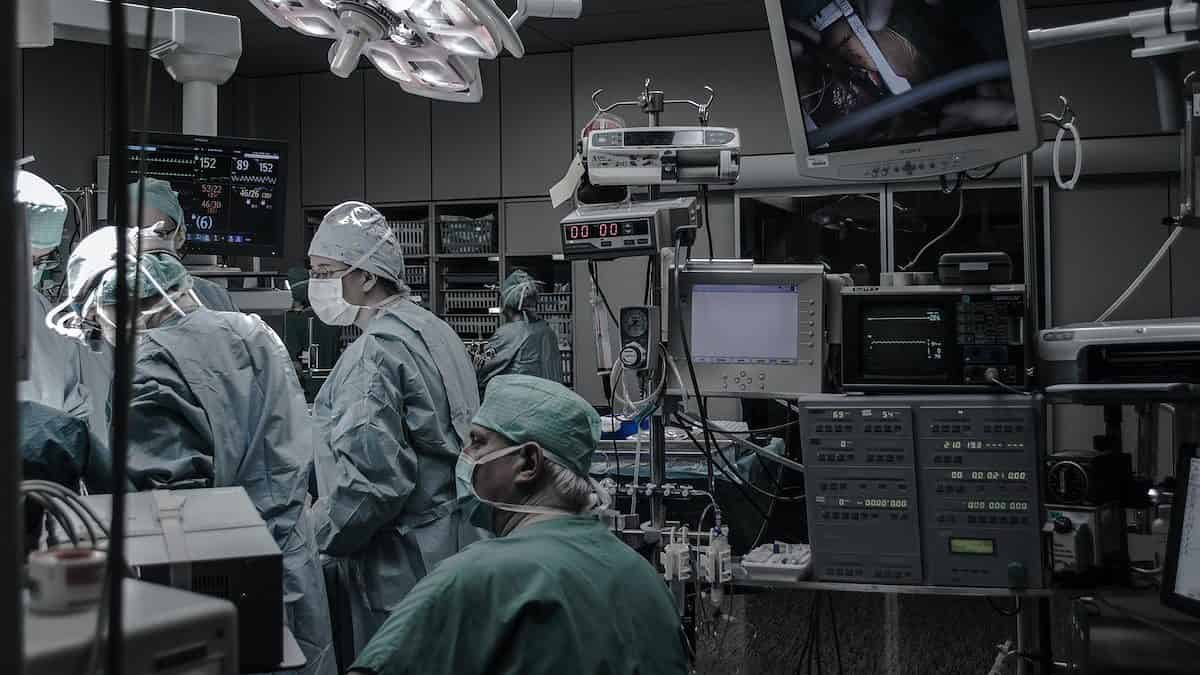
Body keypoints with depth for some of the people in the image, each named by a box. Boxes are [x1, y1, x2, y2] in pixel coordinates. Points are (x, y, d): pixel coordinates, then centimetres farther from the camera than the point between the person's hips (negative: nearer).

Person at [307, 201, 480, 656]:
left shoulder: (375, 353, -18)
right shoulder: (435, 331, 12)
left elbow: (372, 478, -26)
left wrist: (313, 540, -12)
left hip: (402, 573, -9)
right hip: (452, 554, 9)